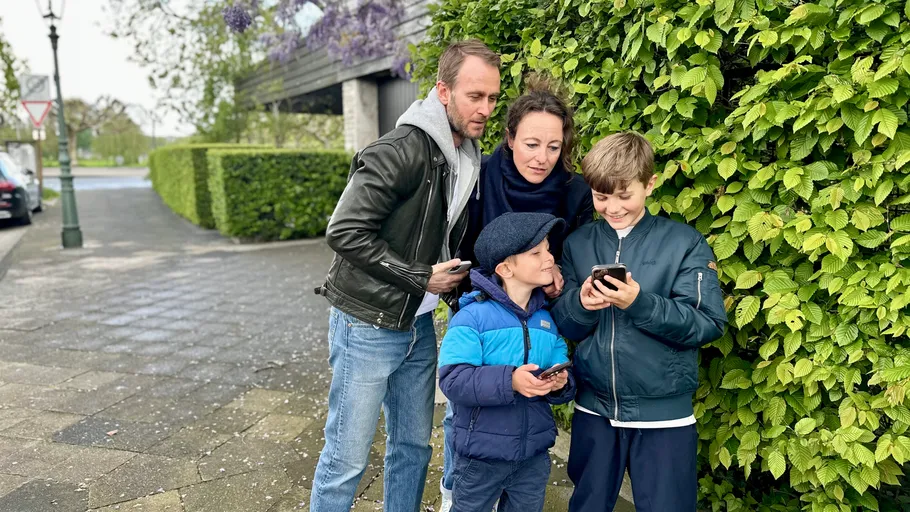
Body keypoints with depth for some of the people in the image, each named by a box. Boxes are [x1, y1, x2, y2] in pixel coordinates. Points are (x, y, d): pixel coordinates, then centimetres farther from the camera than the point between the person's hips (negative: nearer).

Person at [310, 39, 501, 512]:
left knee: (413, 445, 17)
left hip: (419, 324, 8)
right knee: (347, 457, 3)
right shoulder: (402, 150, -20)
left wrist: (457, 276, -1)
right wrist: (421, 278, -18)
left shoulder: (468, 160, 6)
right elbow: (345, 232, -23)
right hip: (368, 325, -7)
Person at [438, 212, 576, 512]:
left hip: (534, 454, 5)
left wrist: (560, 383, -20)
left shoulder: (547, 320, 2)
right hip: (481, 455, -5)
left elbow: (563, 373, 3)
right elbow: (453, 380, -24)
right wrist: (509, 381, -34)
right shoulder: (472, 317, -17)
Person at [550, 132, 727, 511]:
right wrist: (581, 303, -20)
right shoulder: (577, 243, 2)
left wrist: (639, 302, -27)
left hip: (663, 413, -3)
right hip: (594, 408, 3)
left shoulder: (684, 243, -7)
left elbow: (709, 324, -14)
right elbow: (564, 326, 2)